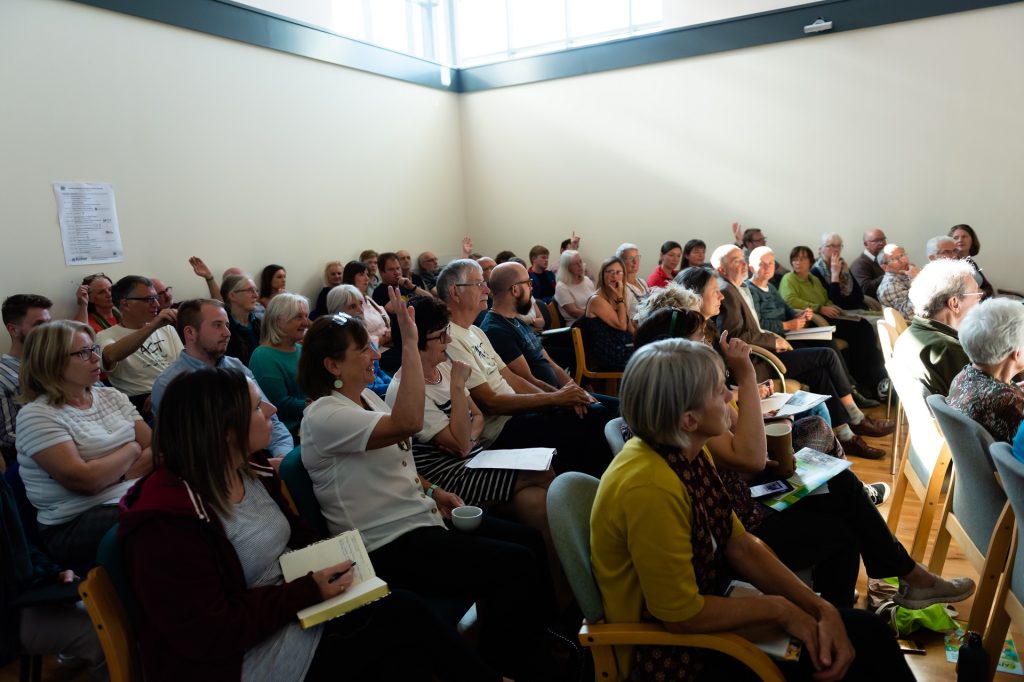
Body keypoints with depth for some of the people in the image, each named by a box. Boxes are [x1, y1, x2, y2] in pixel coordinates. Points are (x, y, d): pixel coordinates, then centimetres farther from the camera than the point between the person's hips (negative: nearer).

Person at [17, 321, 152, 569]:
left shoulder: (111, 396, 14)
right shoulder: (35, 415, -5)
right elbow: (83, 479, -17)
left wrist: (115, 474, -11)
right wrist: (132, 450, -2)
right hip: (76, 523, -6)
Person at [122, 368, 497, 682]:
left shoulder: (253, 471, 2)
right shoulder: (167, 522, -25)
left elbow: (296, 535, 14)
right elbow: (209, 635, -23)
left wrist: (333, 560, -6)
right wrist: (308, 591, -22)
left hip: (291, 611, 8)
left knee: (402, 609, -14)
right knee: (402, 618, -16)